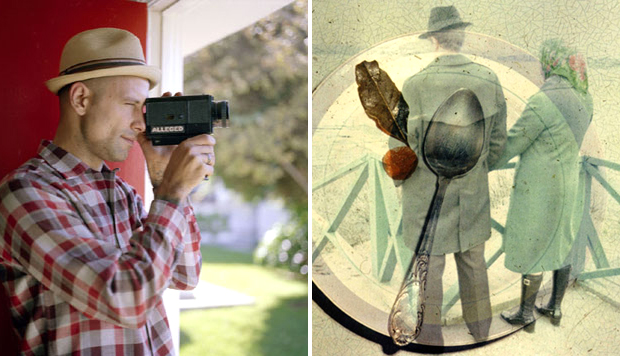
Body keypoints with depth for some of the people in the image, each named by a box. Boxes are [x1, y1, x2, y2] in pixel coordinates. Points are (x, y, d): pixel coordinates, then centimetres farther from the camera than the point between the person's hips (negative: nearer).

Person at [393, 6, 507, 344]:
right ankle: (479, 325, 35)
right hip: (472, 190, 4)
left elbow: (403, 146, -14)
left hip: (428, 189, -3)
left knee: (429, 258, 10)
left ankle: (430, 332, 24)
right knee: (472, 256, 19)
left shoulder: (415, 85, -20)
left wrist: (397, 178, 6)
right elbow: (497, 139, 2)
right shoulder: (489, 81, -7)